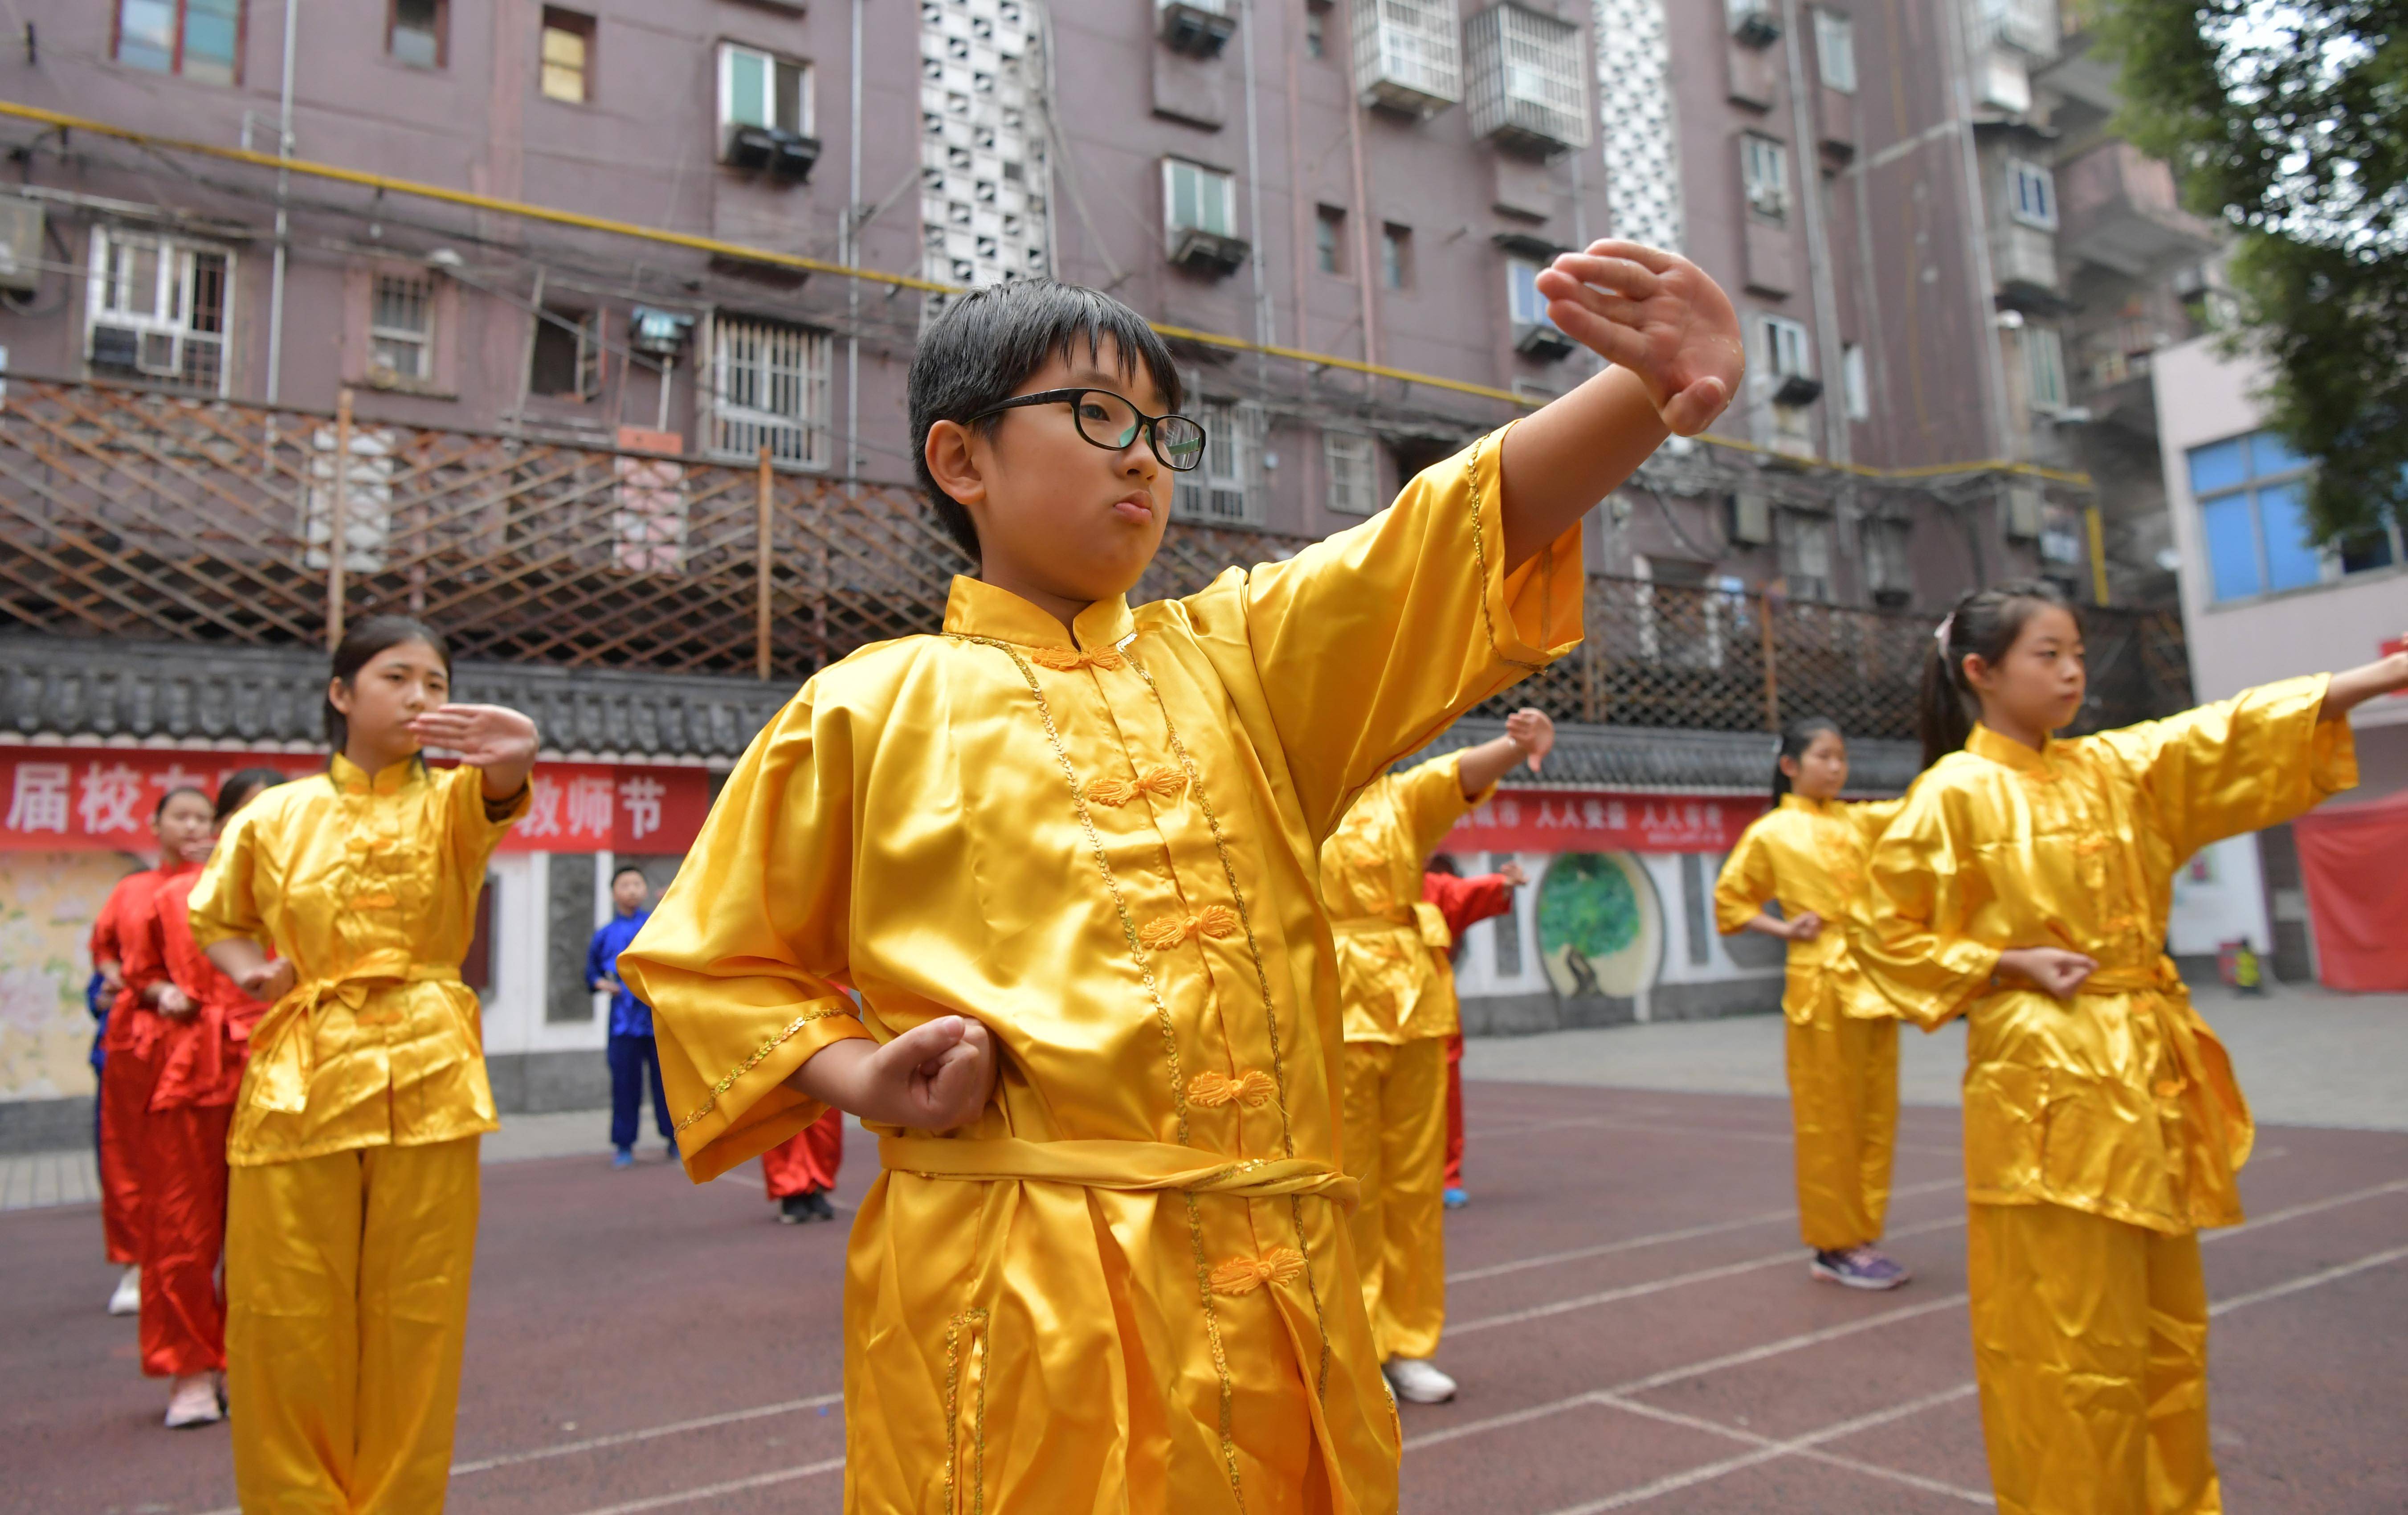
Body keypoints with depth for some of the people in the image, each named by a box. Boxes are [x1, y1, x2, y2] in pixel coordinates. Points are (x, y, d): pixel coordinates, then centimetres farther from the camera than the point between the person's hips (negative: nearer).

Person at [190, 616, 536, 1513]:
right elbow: (215, 919, 24)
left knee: (414, 1326, 5)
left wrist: (513, 756, -48)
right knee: (287, 1326, 5)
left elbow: (499, 788, -24)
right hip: (297, 1078, 1)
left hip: (428, 1078, -1)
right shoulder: (274, 817, 7)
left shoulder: (451, 800, 2)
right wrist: (250, 969, 2)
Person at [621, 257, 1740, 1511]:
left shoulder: (1240, 657, 10)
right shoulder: (868, 712, 2)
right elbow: (704, 965, 10)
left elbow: (1474, 526, -1)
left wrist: (1654, 394, -18)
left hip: (1276, 1290, 4)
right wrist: (862, 1078, -7)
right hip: (1011, 1304, -3)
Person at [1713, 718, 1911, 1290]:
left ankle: (1862, 1237, 21)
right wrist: (1784, 929, -7)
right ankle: (1833, 1247, 12)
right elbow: (1729, 901, 4)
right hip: (1821, 985, -5)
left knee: (1876, 1116, 9)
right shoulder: (1770, 833, -1)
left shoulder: (1858, 821, 11)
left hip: (1874, 984, 5)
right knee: (1828, 1120, 2)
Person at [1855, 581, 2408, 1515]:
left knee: (2168, 1329, 16)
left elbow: (2231, 738, 1)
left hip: (2146, 1073, 7)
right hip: (2043, 1079, -6)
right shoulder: (1956, 792, -7)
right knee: (2069, 1343, 0)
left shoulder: (2115, 771, 10)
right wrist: (2013, 963, -14)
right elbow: (1886, 930, -7)